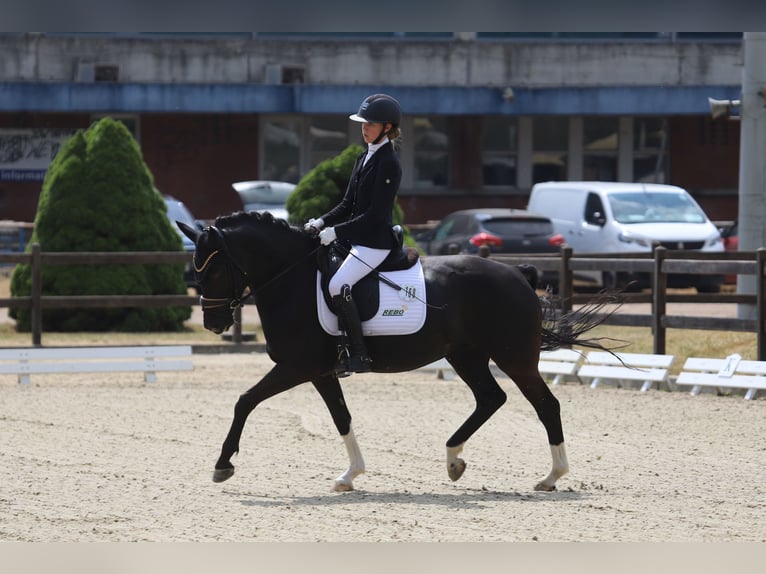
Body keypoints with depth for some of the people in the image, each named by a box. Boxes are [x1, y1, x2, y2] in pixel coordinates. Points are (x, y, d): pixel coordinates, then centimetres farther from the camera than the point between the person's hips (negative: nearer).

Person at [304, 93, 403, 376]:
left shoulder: (388, 164, -14)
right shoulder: (364, 158, 15)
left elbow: (374, 214, -19)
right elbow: (348, 204, 17)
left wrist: (336, 231, -20)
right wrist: (322, 222, 1)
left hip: (375, 242, -10)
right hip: (354, 238, 10)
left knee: (338, 285, -27)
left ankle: (359, 355, -21)